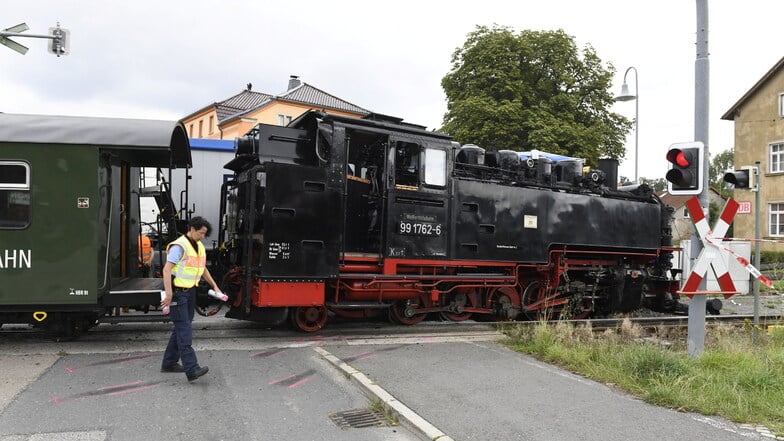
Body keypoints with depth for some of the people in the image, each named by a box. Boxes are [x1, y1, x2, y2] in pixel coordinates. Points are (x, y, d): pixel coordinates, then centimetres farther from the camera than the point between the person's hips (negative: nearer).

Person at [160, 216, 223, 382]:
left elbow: (203, 268, 27)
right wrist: (169, 294, -28)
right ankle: (191, 369, -18)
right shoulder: (179, 246, -14)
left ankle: (169, 363, 25)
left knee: (181, 328, 14)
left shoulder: (199, 246, 14)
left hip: (190, 291, 9)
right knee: (184, 329, -13)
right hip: (178, 292, -9)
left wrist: (215, 286, 25)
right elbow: (167, 270, -21)